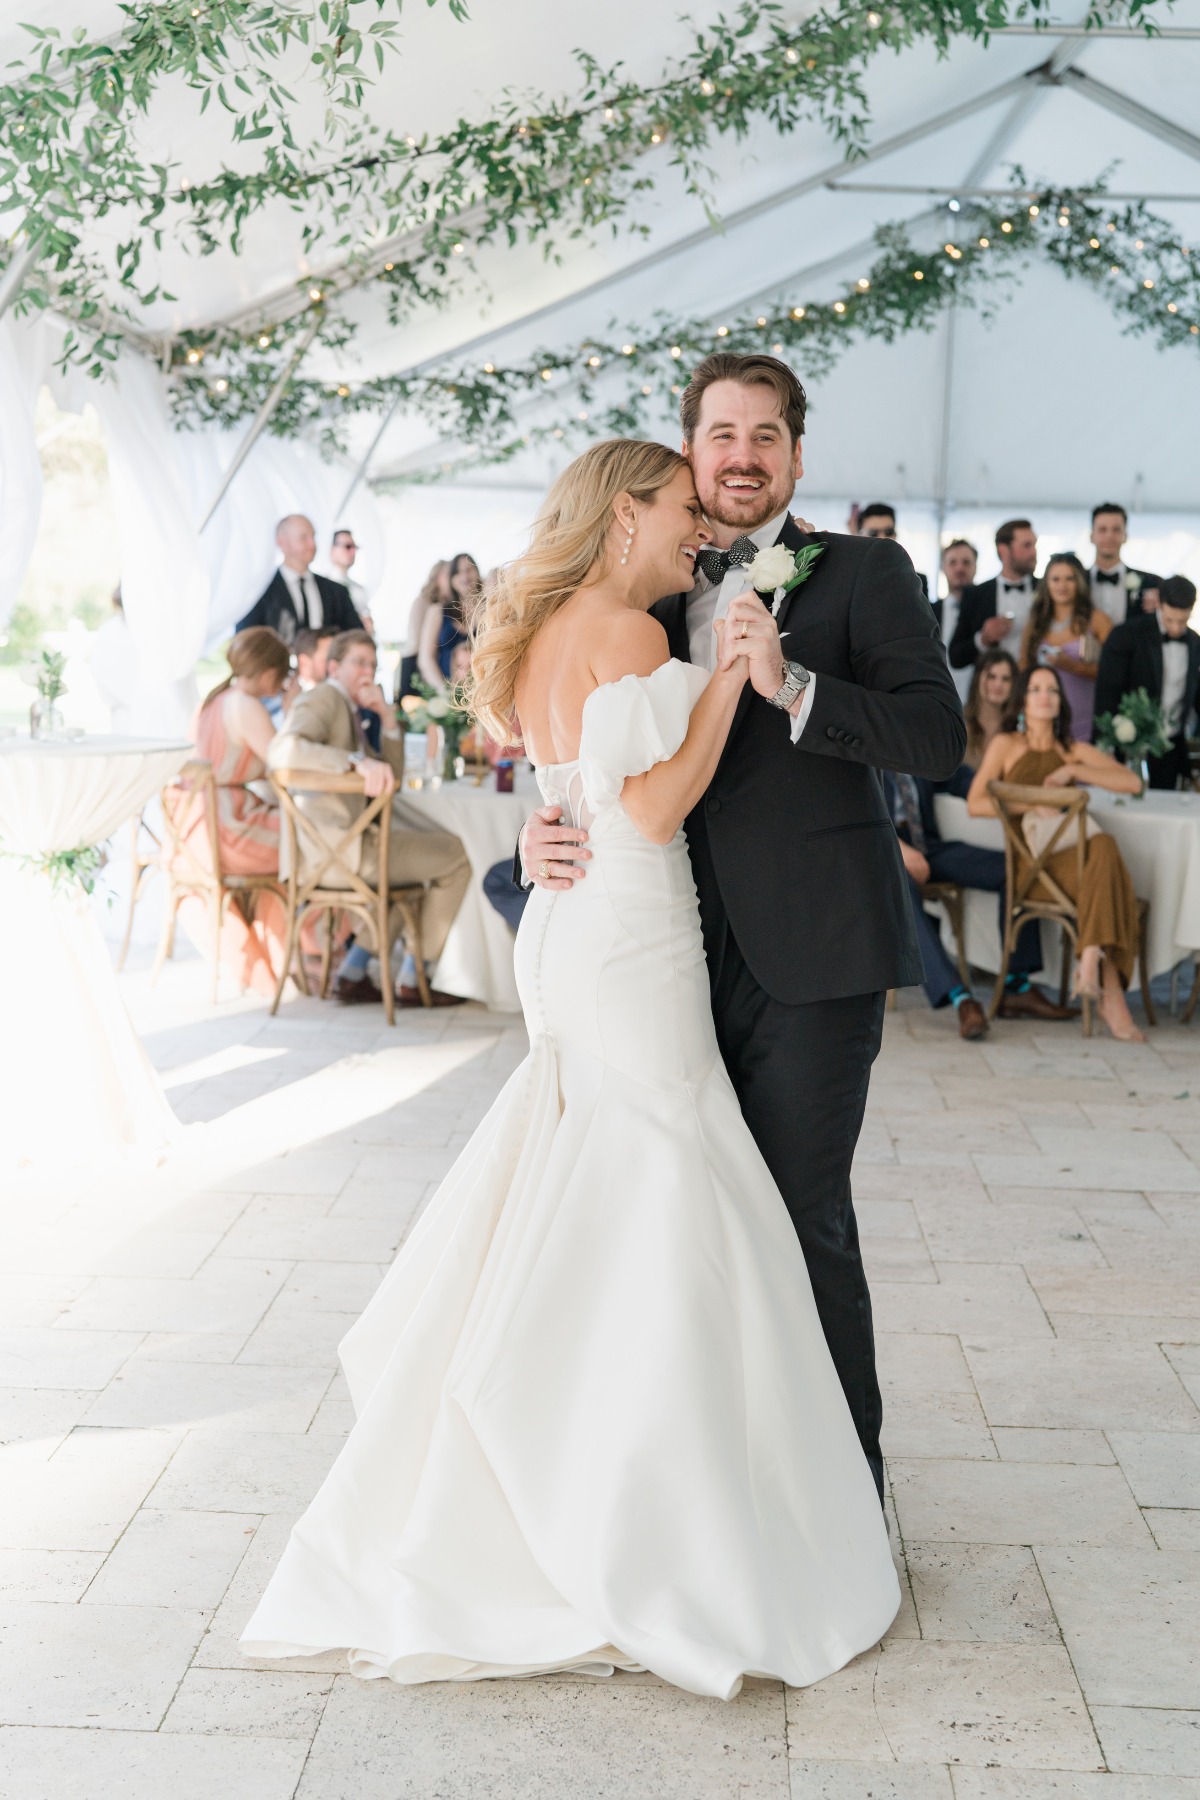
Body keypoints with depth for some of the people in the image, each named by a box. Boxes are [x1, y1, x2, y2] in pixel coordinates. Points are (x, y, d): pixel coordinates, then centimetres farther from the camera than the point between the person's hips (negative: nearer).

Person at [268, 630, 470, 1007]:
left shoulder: (346, 710, 22)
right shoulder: (322, 699, -8)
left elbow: (390, 778, 20)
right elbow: (283, 750, -29)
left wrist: (387, 718, 6)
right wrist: (359, 761, -37)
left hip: (341, 841, 11)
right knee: (455, 856, -7)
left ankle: (353, 973, 22)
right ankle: (412, 981, 4)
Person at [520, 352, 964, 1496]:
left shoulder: (864, 573, 1)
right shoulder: (660, 596, 15)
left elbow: (939, 733, -11)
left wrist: (791, 686, -22)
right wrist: (542, 831, -1)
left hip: (810, 952, -5)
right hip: (692, 951, 5)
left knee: (804, 1216, -3)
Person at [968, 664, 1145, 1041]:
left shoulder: (1074, 750, 23)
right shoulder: (1006, 745, 15)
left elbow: (1132, 783, 10)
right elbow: (975, 804, 2)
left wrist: (1073, 771, -1)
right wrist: (1031, 804, -11)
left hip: (1069, 852, 3)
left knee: (1103, 849, -36)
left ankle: (1091, 965, -45)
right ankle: (1111, 996, -44)